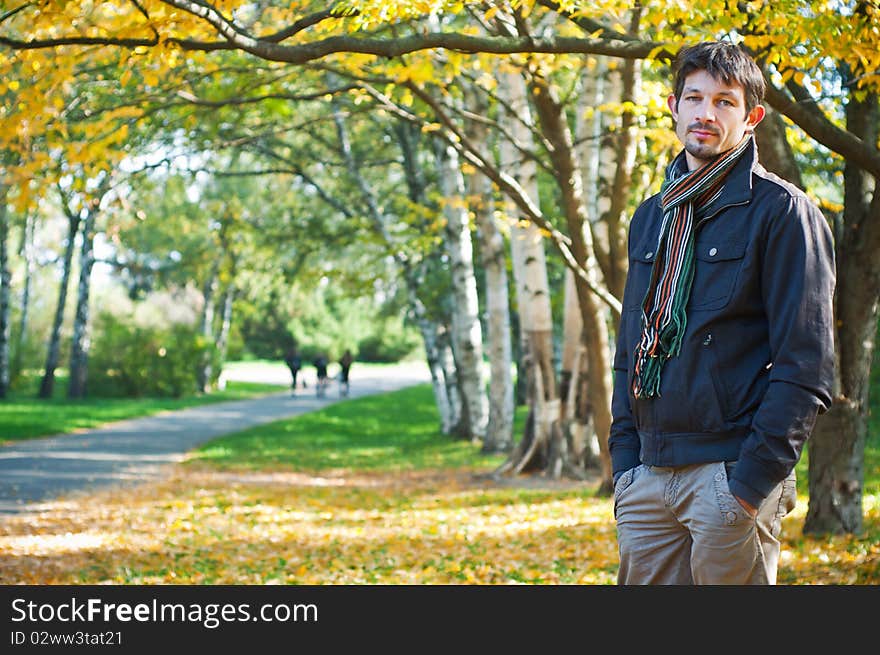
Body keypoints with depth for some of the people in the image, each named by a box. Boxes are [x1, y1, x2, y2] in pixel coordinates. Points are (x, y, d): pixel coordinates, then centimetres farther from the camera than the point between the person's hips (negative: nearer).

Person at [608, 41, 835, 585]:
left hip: (732, 476, -6)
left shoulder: (781, 211, -4)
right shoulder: (651, 218, 16)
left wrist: (752, 483, -16)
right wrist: (625, 462, 9)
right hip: (648, 479, 6)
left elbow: (806, 367, -10)